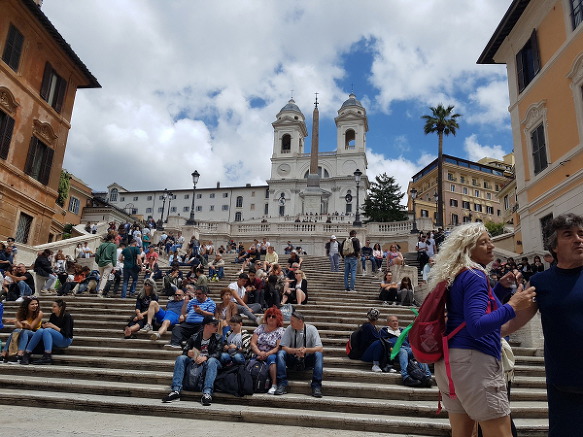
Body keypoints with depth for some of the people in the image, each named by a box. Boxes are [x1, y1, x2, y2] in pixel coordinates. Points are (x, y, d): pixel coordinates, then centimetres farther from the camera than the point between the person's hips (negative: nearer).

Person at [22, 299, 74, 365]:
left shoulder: (67, 316, -10)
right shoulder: (53, 316, 9)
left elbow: (66, 333, -15)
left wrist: (54, 326, -19)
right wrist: (44, 325, -11)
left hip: (66, 340, -6)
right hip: (55, 340, 6)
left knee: (47, 330, -29)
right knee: (40, 330, -21)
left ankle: (47, 357, -39)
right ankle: (26, 354, -25)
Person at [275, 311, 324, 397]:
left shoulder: (311, 329, -10)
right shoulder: (289, 329, -6)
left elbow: (320, 348, -17)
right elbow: (284, 347, -11)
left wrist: (306, 350, -35)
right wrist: (296, 350, -31)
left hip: (307, 361, -1)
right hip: (293, 360, 1)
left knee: (318, 354, -29)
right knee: (281, 353, -25)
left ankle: (316, 386, -25)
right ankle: (282, 384, -22)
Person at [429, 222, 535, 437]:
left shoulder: (455, 275, 16)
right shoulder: (475, 275, -12)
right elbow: (476, 326, -23)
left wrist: (500, 286, 22)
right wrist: (512, 307, -22)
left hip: (449, 358, 10)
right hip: (473, 359, -10)